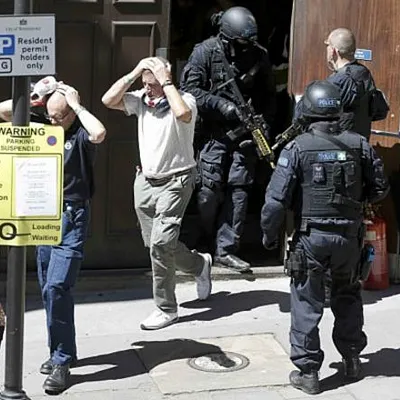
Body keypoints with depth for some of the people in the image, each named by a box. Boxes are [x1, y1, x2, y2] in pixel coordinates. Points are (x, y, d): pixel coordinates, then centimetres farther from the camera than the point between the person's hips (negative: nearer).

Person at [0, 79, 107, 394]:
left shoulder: (81, 131, -9)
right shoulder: (42, 124, 7)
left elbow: (99, 134, -33)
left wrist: (77, 105, -20)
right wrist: (35, 96, -2)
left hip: (72, 218, -7)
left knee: (57, 288, -15)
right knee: (49, 289, 12)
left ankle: (62, 361, -6)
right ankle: (61, 351, 26)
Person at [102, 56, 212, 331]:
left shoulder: (184, 100, -13)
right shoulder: (141, 100, 3)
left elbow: (183, 113, -37)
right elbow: (109, 100, -7)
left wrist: (166, 81, -26)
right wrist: (134, 73, -10)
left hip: (175, 182, -7)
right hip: (145, 181, 7)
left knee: (161, 242, -15)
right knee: (155, 244, 14)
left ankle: (167, 309, -1)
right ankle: (200, 264, 41)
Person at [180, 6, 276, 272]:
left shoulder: (260, 56, 3)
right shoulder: (206, 52, -6)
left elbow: (268, 97, 10)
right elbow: (189, 89, -9)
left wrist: (264, 126, 0)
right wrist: (221, 105, -17)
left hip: (245, 133, 3)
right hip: (214, 132, -3)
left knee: (239, 190, -1)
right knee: (210, 190, -3)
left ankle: (226, 249, 4)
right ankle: (207, 246, 18)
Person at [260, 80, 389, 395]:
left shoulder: (297, 148, -11)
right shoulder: (359, 145, -2)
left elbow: (276, 198, -13)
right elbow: (380, 189, 6)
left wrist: (269, 235, 1)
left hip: (311, 237, -3)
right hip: (350, 236, 3)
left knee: (307, 304, 6)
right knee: (347, 296, 23)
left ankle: (307, 371, 9)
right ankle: (352, 359, 33)